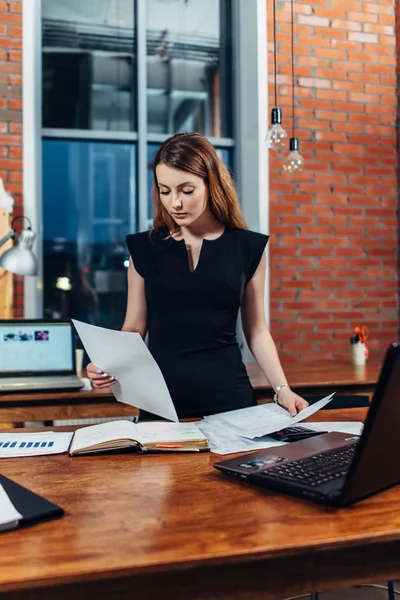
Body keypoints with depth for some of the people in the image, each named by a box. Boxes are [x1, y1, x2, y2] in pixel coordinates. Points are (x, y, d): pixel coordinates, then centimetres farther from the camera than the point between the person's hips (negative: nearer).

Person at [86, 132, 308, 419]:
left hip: (228, 394, 0)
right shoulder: (144, 248, 2)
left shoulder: (248, 247, 1)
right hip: (160, 397, 1)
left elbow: (256, 330, 6)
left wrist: (282, 389, -4)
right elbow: (134, 327, 6)